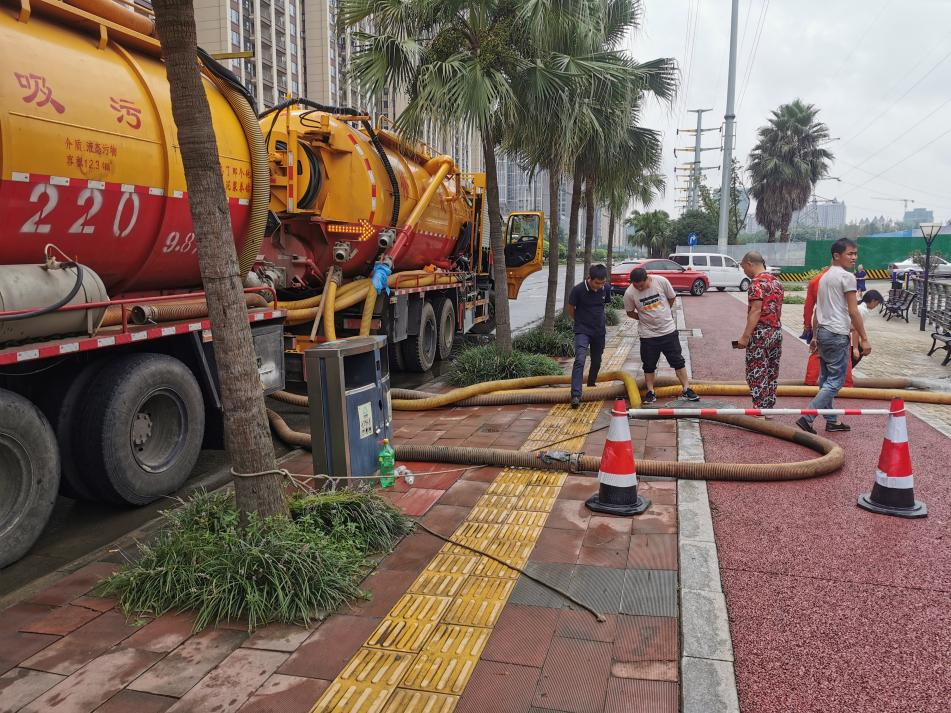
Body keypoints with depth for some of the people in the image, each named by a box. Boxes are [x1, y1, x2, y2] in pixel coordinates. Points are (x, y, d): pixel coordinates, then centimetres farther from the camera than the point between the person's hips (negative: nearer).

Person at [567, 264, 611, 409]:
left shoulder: (606, 288, -7)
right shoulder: (578, 290, -19)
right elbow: (570, 310, -4)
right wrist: (581, 321, 6)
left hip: (599, 331, 5)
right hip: (582, 330, -4)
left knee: (596, 361, 17)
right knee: (579, 360, -19)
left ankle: (591, 385, 42)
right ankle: (576, 395, -23)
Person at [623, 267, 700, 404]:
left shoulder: (661, 281, -16)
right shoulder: (629, 293, -16)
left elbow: (672, 297, 2)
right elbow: (630, 312, 1)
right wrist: (644, 318, -5)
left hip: (668, 330, 0)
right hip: (647, 334, 0)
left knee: (678, 361, 6)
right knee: (649, 365, 9)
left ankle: (687, 390, 15)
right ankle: (650, 392, 22)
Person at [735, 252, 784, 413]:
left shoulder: (757, 283, -14)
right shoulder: (776, 281, 13)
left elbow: (755, 311, -20)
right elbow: (777, 308, 17)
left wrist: (745, 336, -20)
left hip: (760, 333, -9)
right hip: (777, 331, 9)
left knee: (757, 375, -3)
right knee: (772, 373, 13)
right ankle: (769, 408, 19)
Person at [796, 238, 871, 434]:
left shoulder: (824, 277, 16)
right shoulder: (847, 276, -10)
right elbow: (853, 312, -13)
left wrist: (814, 336, 21)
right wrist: (864, 339, -9)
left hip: (822, 331, 9)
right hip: (838, 334, -9)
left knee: (826, 379, 13)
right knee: (835, 381, -5)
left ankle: (832, 420, 20)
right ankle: (807, 418, -12)